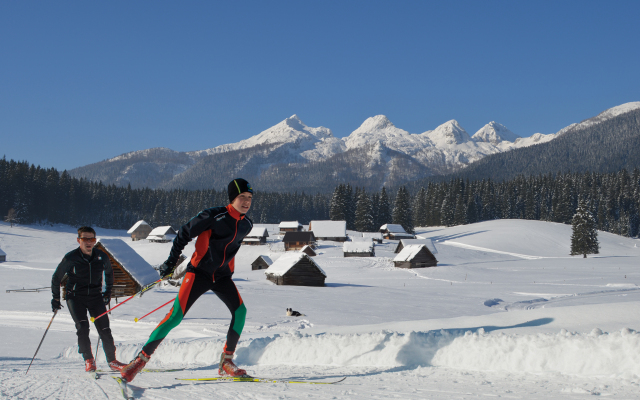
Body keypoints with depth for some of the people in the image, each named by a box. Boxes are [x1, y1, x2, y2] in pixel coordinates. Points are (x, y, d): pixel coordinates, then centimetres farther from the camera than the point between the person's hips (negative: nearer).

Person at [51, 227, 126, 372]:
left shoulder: (102, 257, -3)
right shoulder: (70, 258, -12)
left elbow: (109, 273, 19)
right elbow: (56, 277, 2)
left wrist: (108, 292, 19)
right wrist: (56, 298, 4)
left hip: (95, 296, 2)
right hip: (75, 297, -2)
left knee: (104, 329, -5)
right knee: (82, 327, -18)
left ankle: (112, 361, 4)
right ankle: (88, 360, -4)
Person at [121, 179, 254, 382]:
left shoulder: (246, 225, 4)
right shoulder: (213, 216, -15)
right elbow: (184, 233, -7)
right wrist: (171, 261, -9)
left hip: (222, 277, 5)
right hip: (199, 272, -5)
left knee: (240, 310, -13)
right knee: (176, 315, -14)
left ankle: (226, 362, -4)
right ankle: (141, 358, -6)